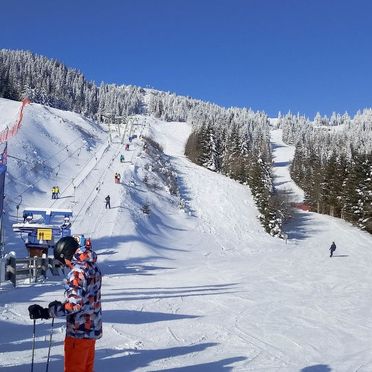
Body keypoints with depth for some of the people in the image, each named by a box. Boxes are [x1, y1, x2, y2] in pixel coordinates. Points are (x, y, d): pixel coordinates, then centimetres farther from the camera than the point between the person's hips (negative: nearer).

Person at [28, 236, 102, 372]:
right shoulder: (93, 267, 7)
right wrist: (60, 305, 16)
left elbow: (75, 304, -27)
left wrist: (46, 312, -27)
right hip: (93, 328, 9)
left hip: (79, 331, -9)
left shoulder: (78, 271, -21)